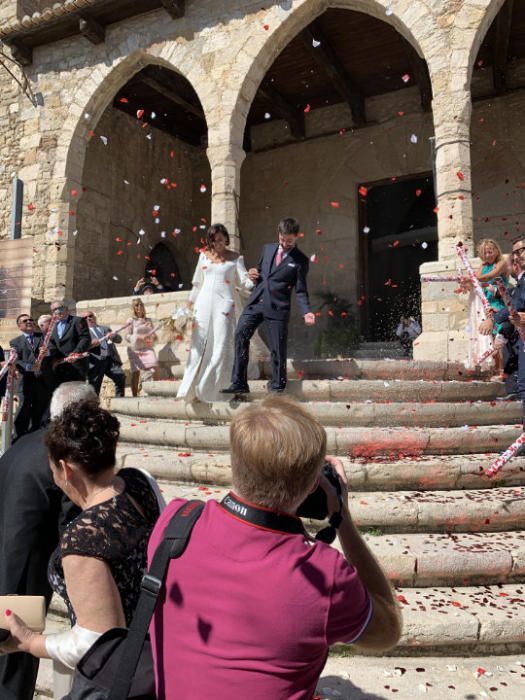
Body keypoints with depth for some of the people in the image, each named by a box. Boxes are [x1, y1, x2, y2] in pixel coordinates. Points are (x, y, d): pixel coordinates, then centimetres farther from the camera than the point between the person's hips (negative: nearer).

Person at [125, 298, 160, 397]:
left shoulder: (148, 320, 13)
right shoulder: (131, 321, 4)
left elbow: (154, 335, 16)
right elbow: (127, 336, -1)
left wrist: (153, 338, -7)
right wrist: (138, 337, -16)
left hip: (148, 348, 2)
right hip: (135, 349, -2)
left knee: (155, 368, -18)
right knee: (136, 373, -5)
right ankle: (135, 396, 3)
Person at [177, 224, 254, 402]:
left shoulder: (235, 258, 7)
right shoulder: (204, 255, 14)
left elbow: (243, 280, -2)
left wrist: (252, 281, -23)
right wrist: (191, 302, 20)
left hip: (224, 304, -2)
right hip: (204, 303, 2)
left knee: (221, 346, -7)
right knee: (199, 346, 1)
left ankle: (208, 391, 0)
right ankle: (189, 390, 6)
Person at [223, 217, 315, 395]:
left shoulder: (300, 260, 2)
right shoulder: (268, 249, 15)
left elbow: (300, 291, 1)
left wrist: (306, 312, -14)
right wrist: (254, 275, 4)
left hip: (278, 308, -4)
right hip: (256, 302, 4)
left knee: (278, 349, -2)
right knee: (240, 335, -10)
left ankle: (277, 387, 11)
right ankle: (239, 383, -6)